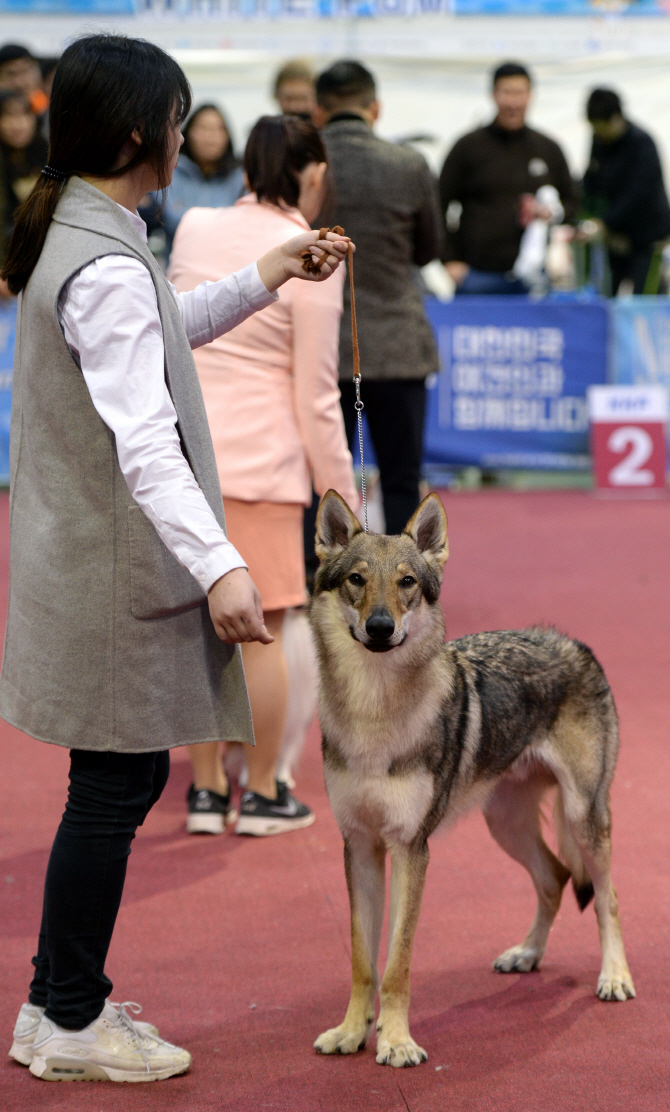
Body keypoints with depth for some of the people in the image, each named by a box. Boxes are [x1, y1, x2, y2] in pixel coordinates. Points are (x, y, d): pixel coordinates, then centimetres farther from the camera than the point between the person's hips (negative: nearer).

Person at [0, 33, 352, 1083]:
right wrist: (218, 565, -39)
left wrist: (265, 278, 22)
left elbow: (163, 332, 29)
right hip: (112, 572, -10)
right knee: (114, 789, 1)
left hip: (87, 556, 10)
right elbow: (143, 440, -31)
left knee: (126, 779, 17)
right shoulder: (108, 268, -22)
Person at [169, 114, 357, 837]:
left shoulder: (195, 229, 4)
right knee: (262, 631, 6)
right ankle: (263, 794, 13)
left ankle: (206, 791, 19)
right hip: (258, 458, -5)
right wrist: (341, 494, 0)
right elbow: (317, 395, -8)